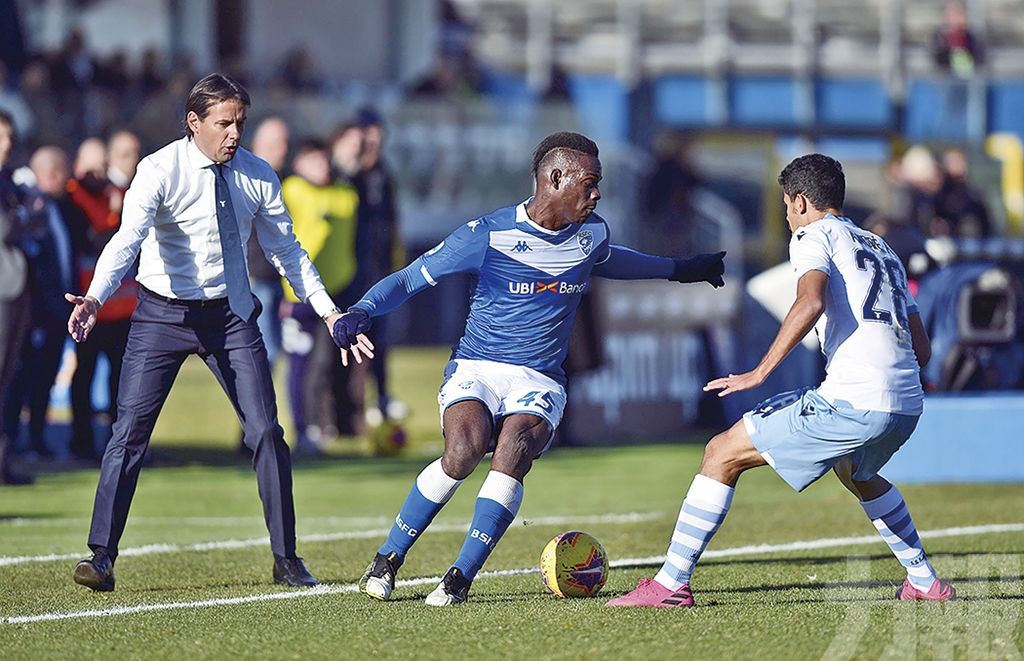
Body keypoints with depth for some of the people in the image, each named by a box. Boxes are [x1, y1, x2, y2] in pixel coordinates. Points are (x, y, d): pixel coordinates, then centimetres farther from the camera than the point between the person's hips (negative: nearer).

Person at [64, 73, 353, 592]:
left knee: (266, 432, -2)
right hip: (163, 311, -3)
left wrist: (329, 312, 3)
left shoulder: (258, 176, -1)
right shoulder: (160, 171, -14)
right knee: (130, 430, -10)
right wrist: (95, 299, -43)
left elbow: (286, 251, 9)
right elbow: (127, 239, -27)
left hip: (230, 313, 3)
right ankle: (101, 555, -4)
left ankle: (286, 559, 8)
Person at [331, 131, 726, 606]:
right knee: (465, 449, -31)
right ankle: (387, 559, -12)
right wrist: (361, 312, -23)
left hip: (540, 384, 3)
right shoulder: (487, 235, -9)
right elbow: (407, 280, -4)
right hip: (475, 370, -3)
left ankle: (461, 576, -23)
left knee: (513, 451, -30)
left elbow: (607, 261, 33)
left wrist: (679, 270, 42)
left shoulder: (592, 236, 6)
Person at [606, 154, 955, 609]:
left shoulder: (815, 235, 4)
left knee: (723, 454, 1)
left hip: (852, 401, -8)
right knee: (856, 472, 40)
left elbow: (812, 301, -18)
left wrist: (761, 371, -17)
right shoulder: (882, 250, 27)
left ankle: (672, 583, -4)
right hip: (908, 403, 8)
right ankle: (924, 581, 36)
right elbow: (922, 349, 26)